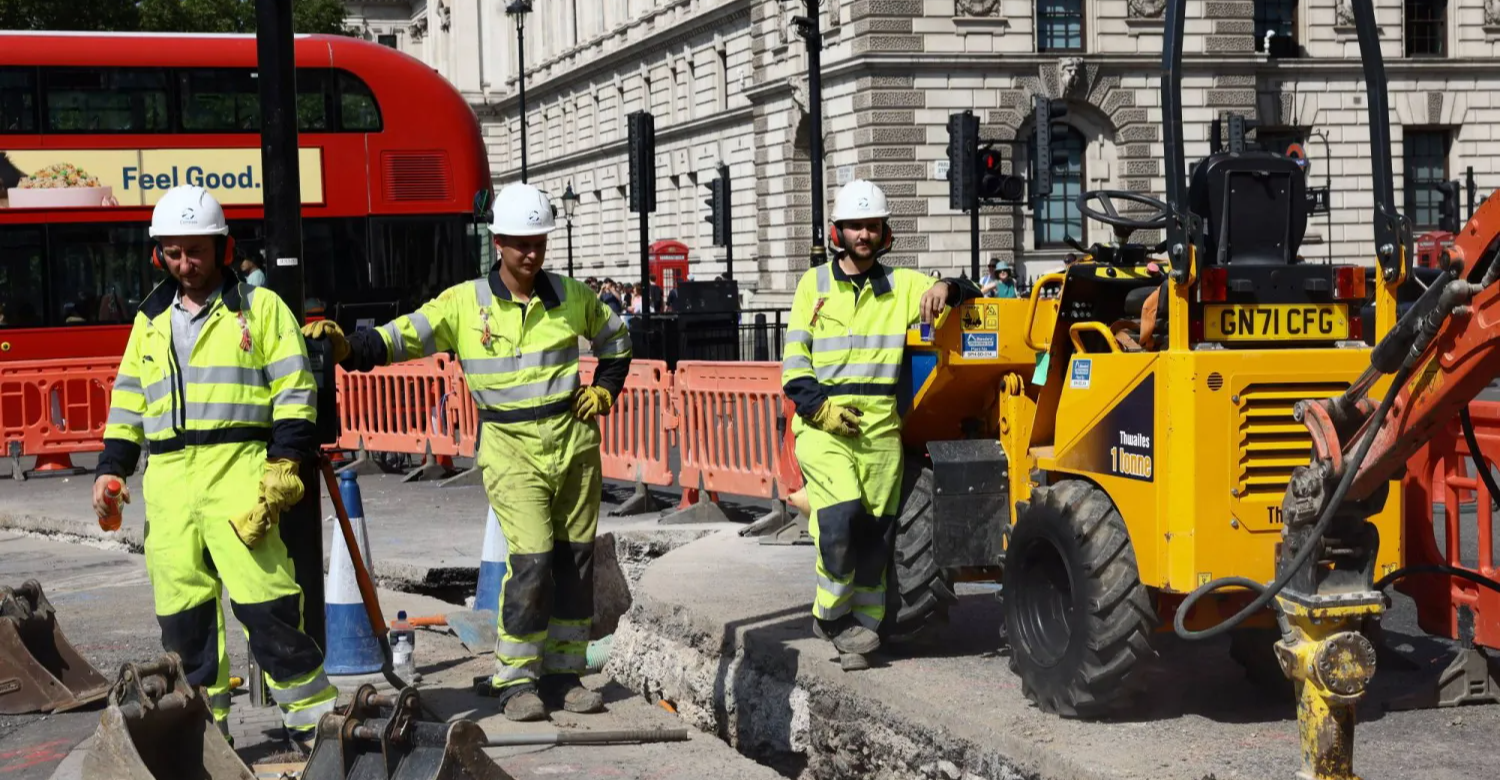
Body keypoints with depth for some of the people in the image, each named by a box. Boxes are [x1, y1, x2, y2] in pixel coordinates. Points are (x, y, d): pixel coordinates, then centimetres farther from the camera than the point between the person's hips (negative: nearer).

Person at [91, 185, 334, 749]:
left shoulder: (259, 307, 6)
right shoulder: (151, 320, 20)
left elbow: (294, 390, 0)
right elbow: (128, 401, 24)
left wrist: (284, 462, -9)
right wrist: (111, 467, 15)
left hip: (239, 470, -5)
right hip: (168, 477, 5)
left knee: (265, 602, -12)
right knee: (182, 610, 4)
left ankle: (312, 717, -3)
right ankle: (203, 723, 13)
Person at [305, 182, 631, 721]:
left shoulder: (572, 297, 5)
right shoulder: (465, 304, -5)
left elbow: (615, 339, 23)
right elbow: (401, 337, -11)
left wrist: (604, 391, 10)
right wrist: (348, 348, -28)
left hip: (574, 440, 4)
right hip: (510, 449, -4)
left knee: (575, 559, 7)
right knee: (531, 560, -14)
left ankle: (565, 674, 19)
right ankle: (516, 680, -1)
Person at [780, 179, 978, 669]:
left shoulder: (902, 286, 11)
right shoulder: (814, 284, 9)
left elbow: (967, 298, 8)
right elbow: (794, 363, 6)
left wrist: (947, 290, -15)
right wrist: (820, 407, -9)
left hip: (880, 427, 2)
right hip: (822, 425, -2)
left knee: (874, 532, 4)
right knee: (841, 518, -20)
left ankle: (860, 627, 16)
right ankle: (831, 614, -2)